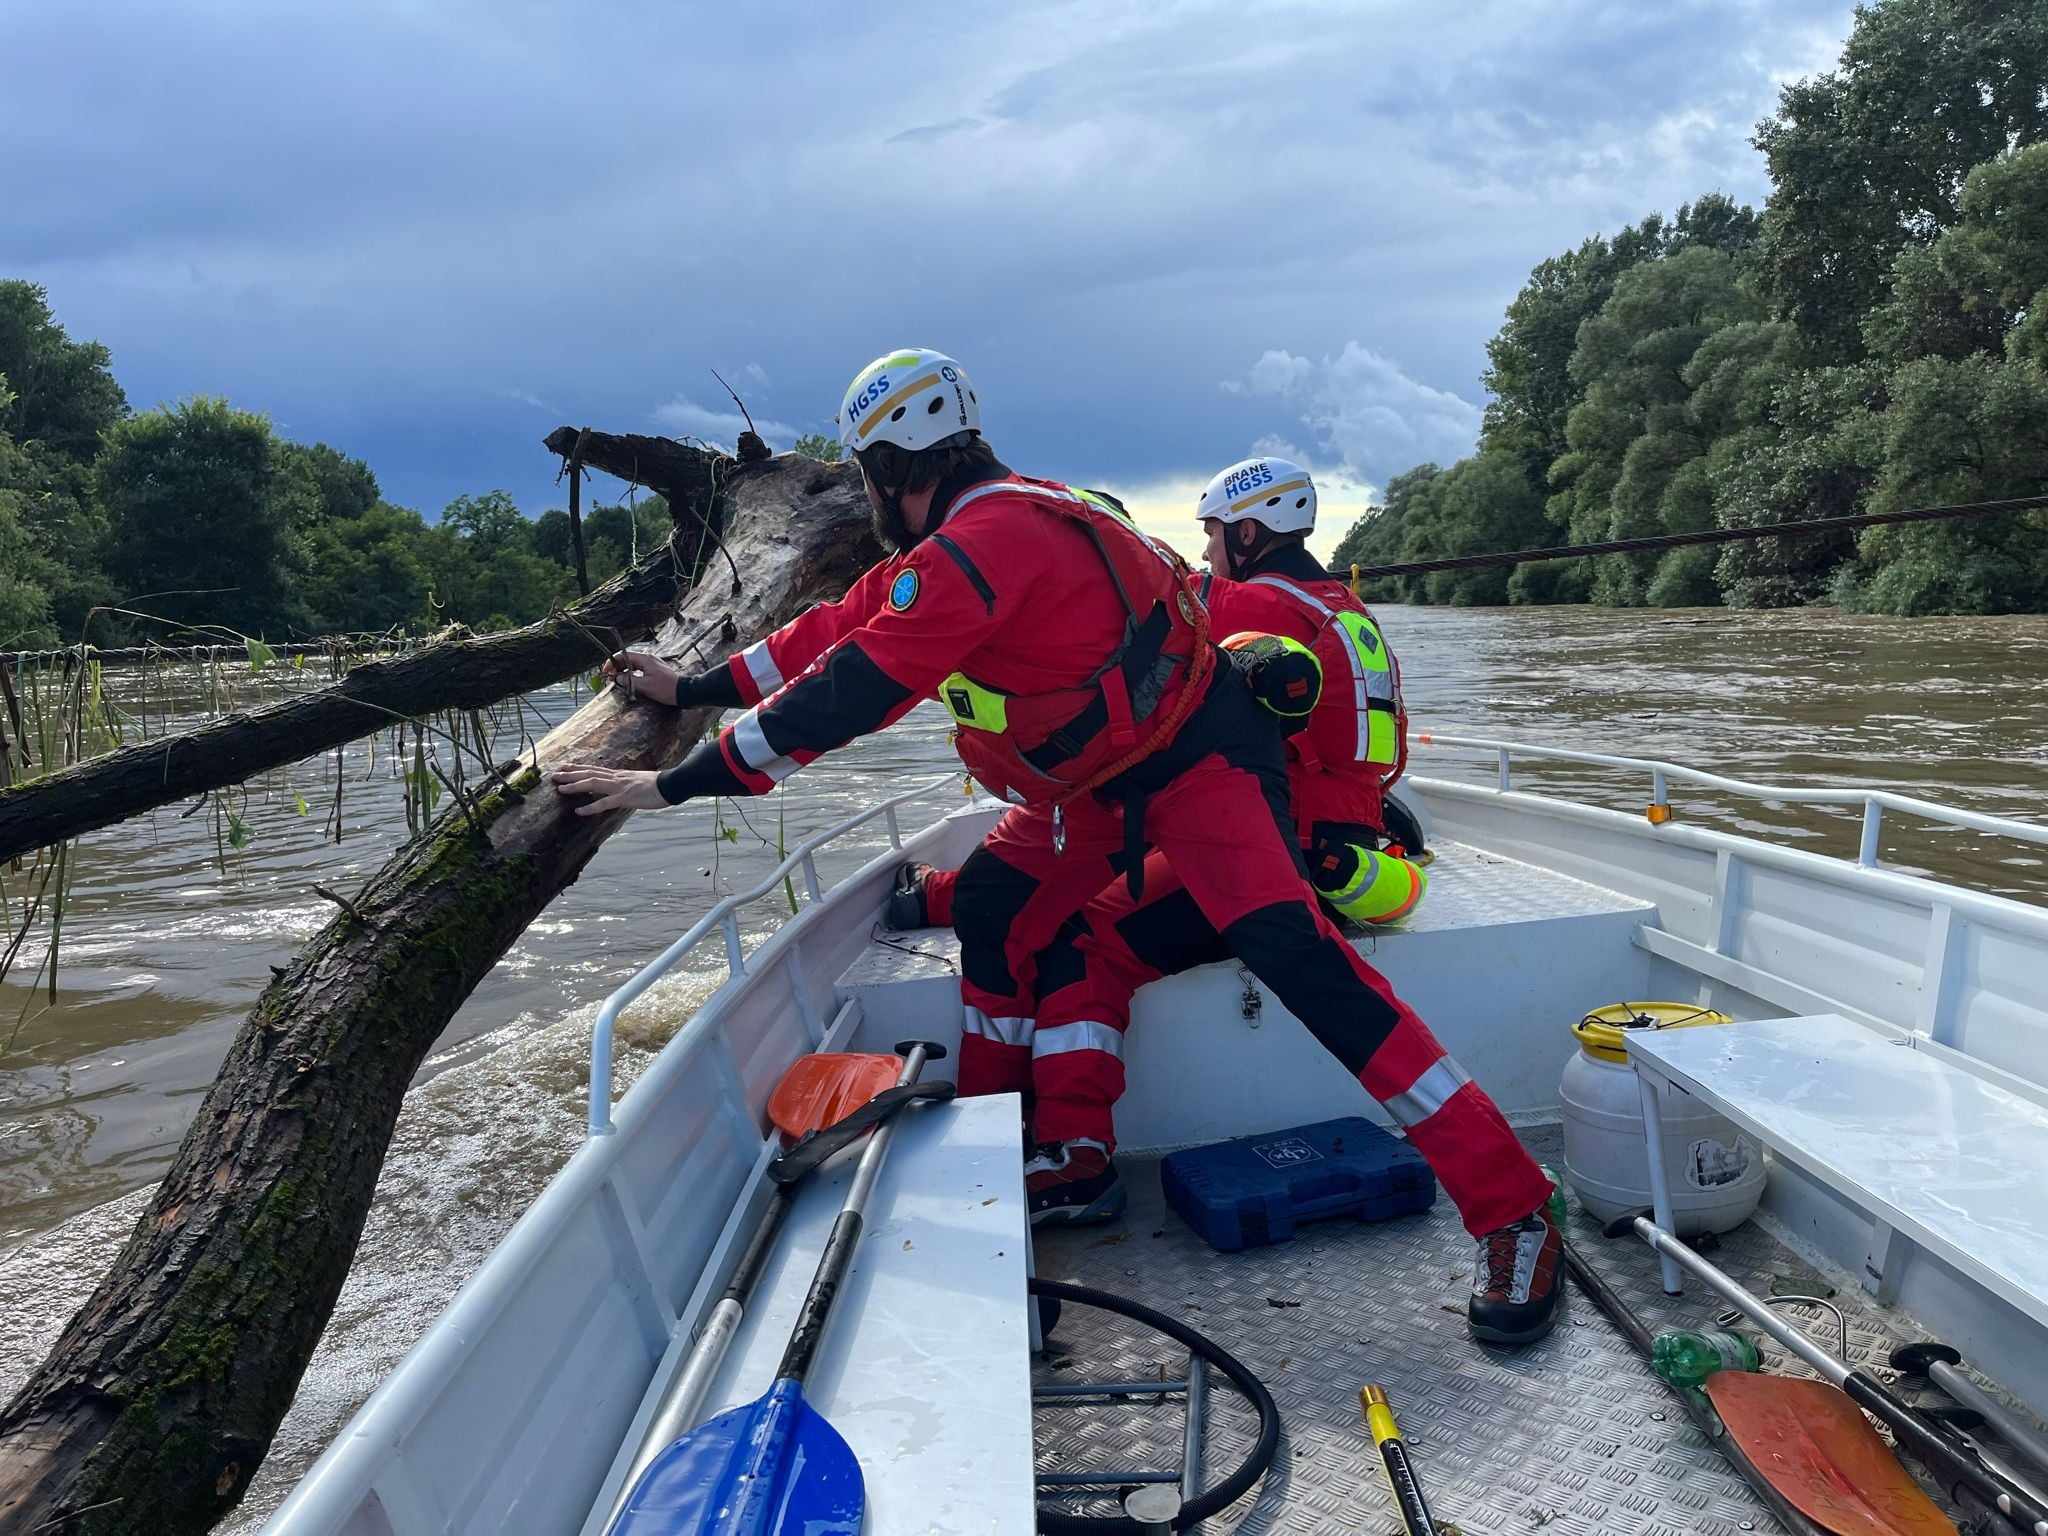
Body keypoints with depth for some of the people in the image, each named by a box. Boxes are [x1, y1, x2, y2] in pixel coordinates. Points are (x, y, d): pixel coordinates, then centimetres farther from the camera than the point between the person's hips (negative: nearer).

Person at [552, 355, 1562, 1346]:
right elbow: (842, 625, 14)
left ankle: (1513, 1212, -15)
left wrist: (672, 785, -20)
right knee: (994, 909, 10)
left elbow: (848, 696, -26)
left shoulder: (984, 542, -24)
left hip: (1201, 762, -10)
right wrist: (692, 689, 17)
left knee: (1289, 954, -21)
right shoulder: (967, 532, 7)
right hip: (1105, 785, 10)